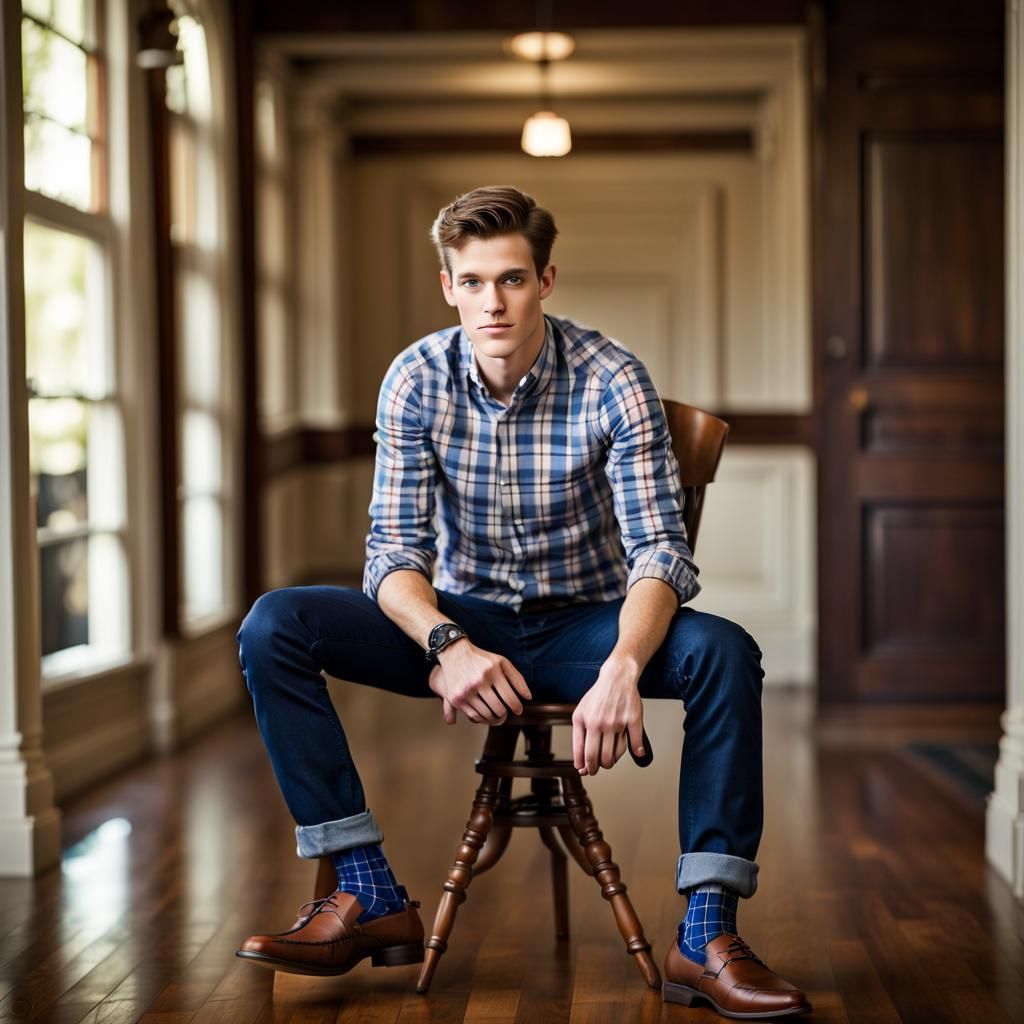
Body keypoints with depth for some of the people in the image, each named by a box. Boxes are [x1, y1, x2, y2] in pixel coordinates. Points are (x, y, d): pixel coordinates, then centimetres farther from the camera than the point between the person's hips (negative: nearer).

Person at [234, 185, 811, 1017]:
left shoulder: (612, 380, -15)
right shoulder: (417, 380, -8)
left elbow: (661, 551, -22)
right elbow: (394, 550, -12)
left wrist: (621, 668, -42)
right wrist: (446, 644, -34)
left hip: (586, 625, -2)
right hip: (462, 622, 2)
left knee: (724, 652, -33)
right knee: (272, 628, -20)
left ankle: (706, 934, -28)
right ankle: (371, 899, -17)